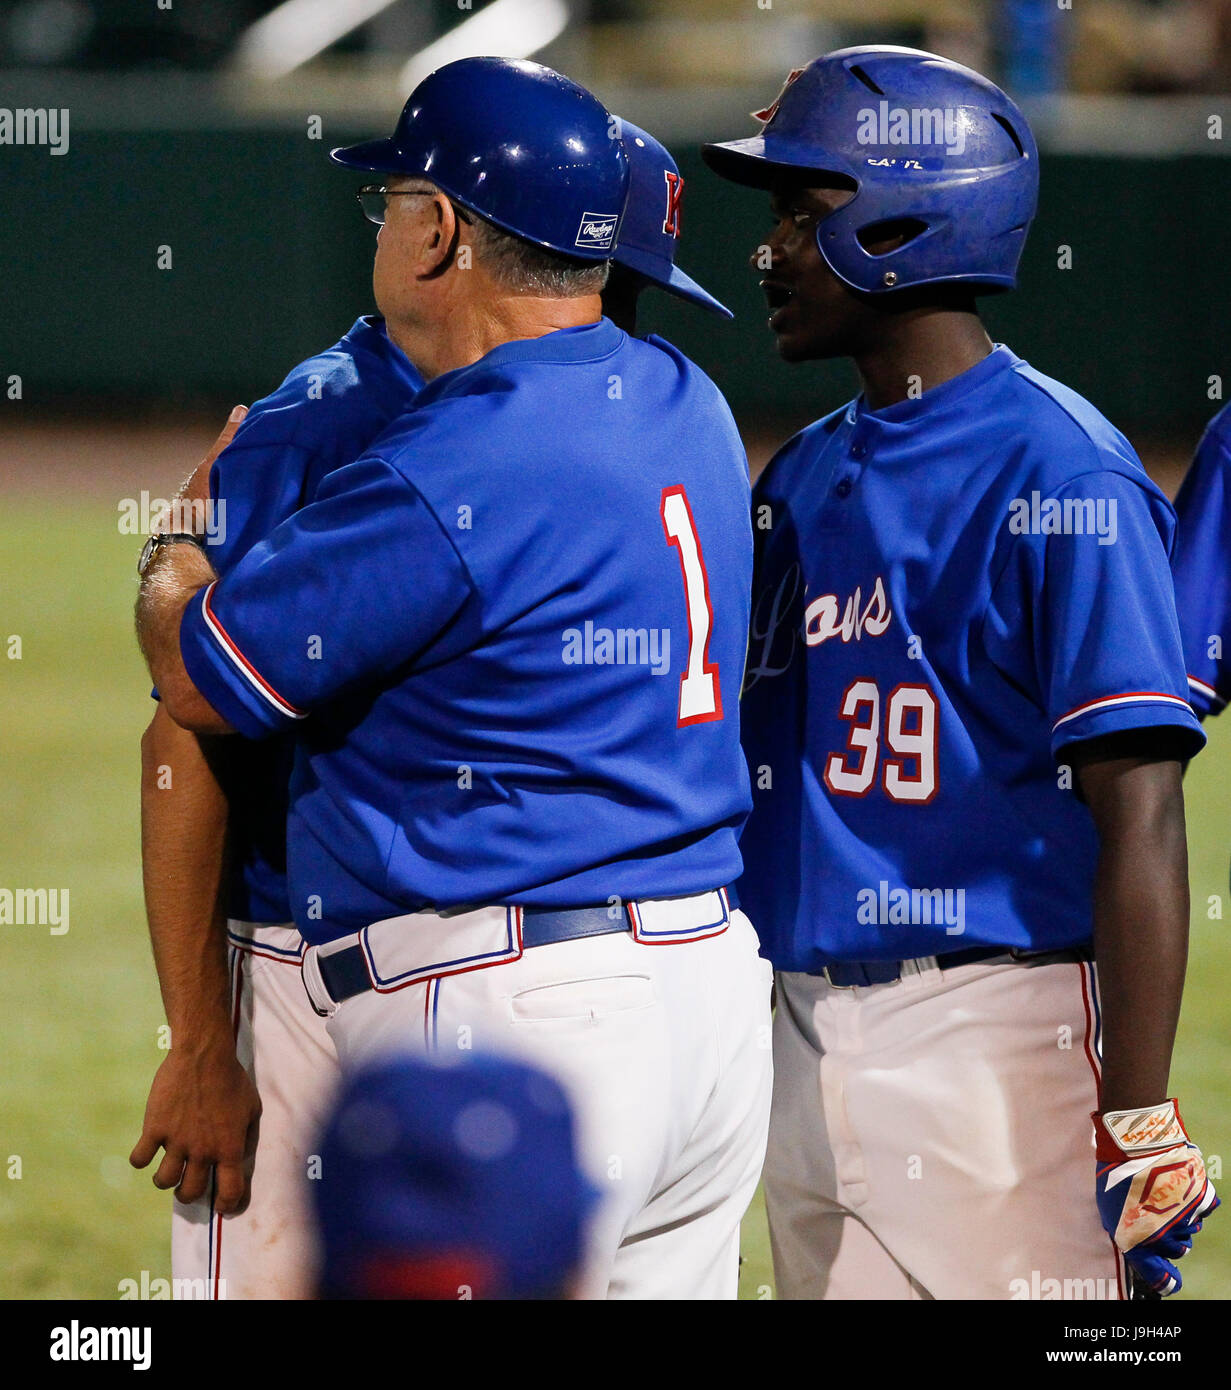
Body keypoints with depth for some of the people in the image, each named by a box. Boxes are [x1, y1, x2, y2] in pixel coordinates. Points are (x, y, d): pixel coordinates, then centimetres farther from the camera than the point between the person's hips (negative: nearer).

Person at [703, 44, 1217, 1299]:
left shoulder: (1059, 476, -11)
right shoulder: (804, 474, 14)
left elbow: (1138, 817, -16)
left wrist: (1139, 1133, -21)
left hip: (995, 1039, -8)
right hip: (803, 1041, 8)